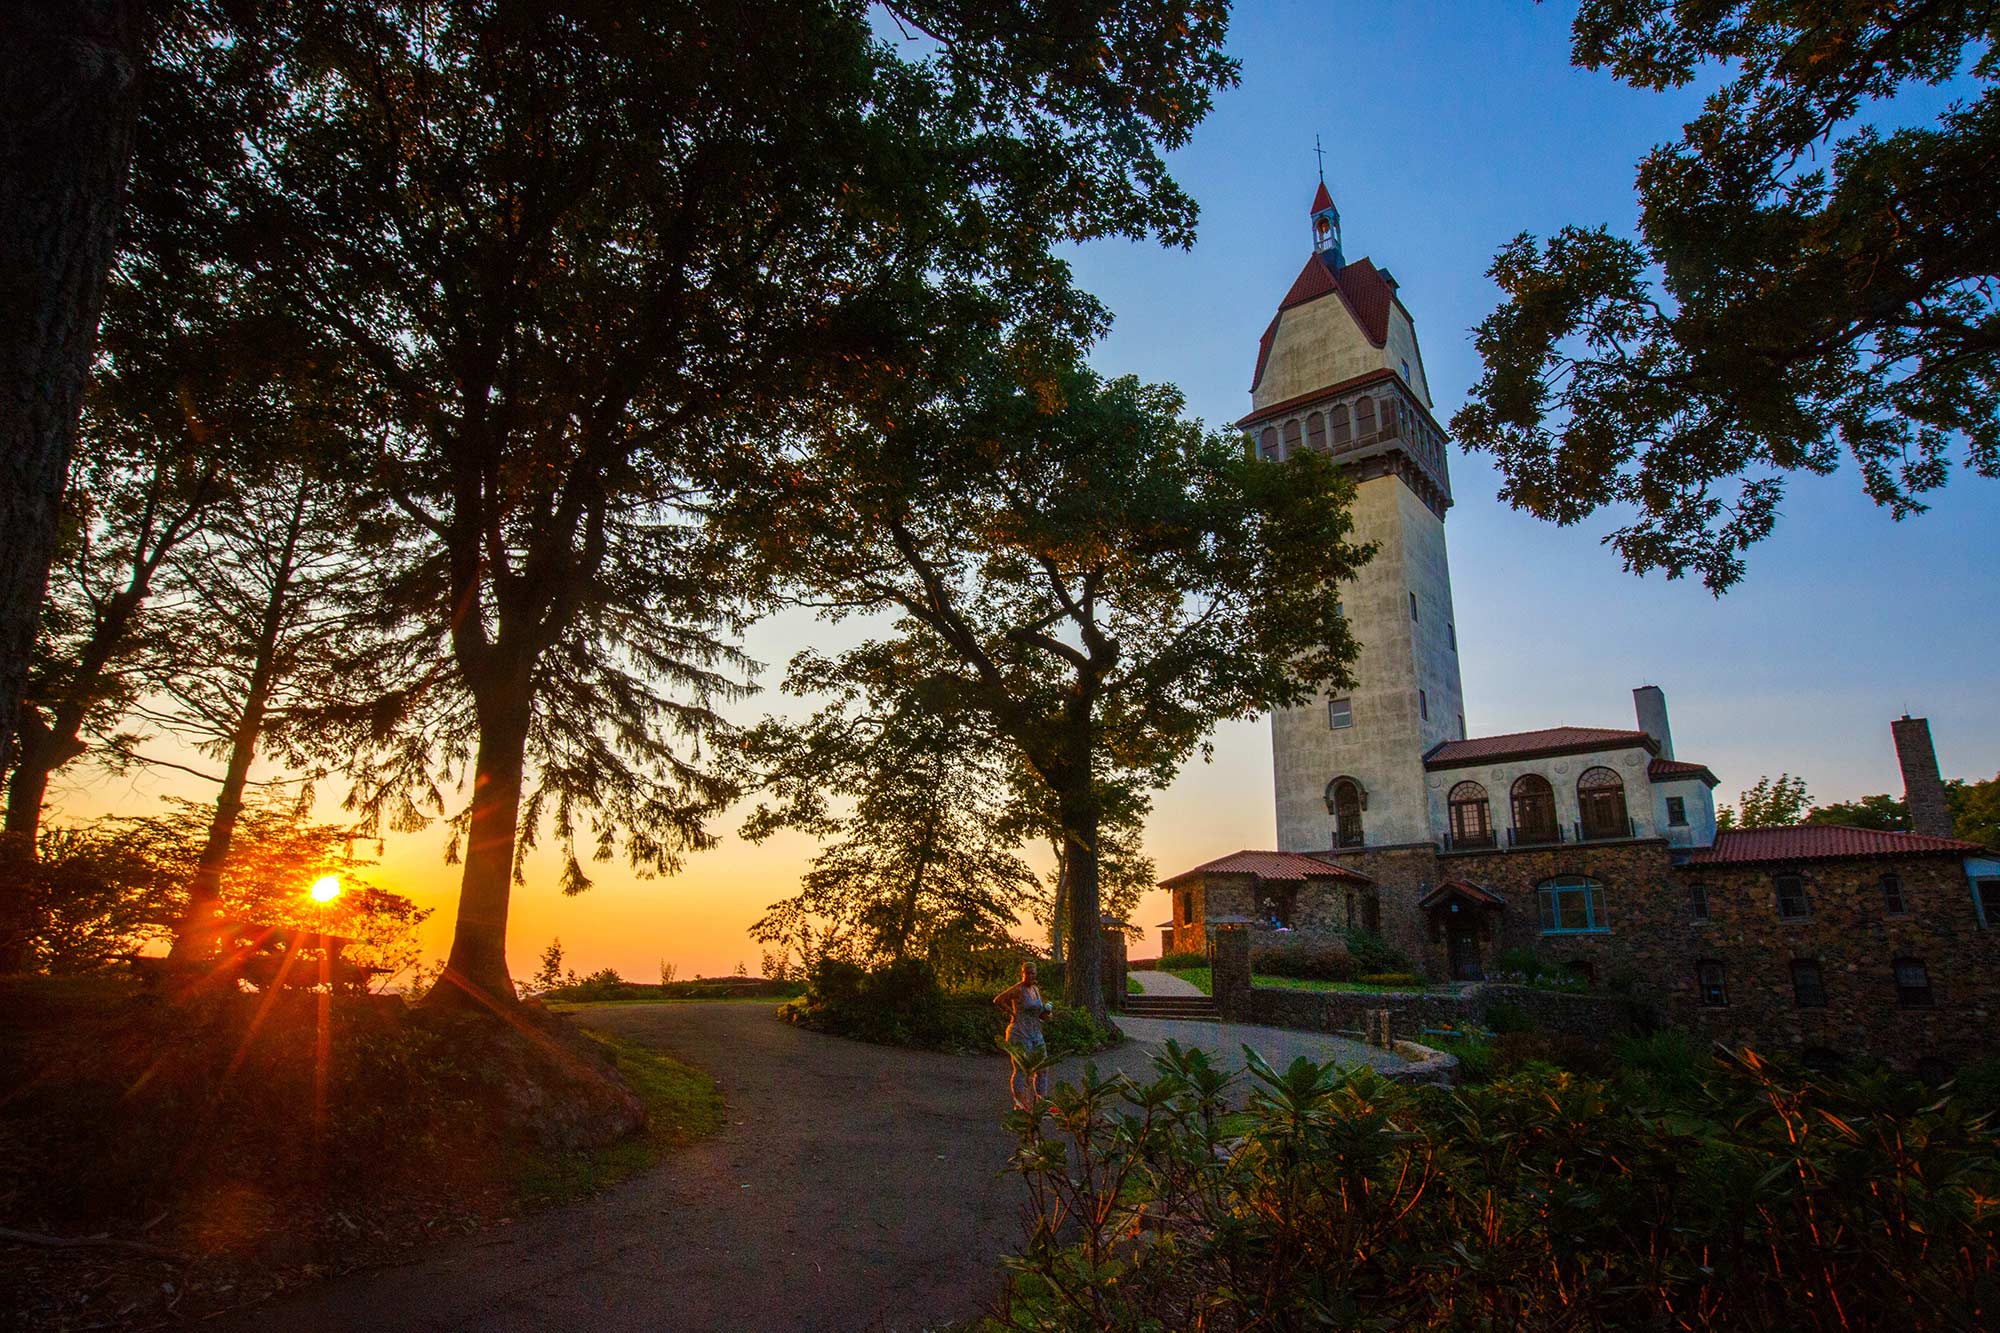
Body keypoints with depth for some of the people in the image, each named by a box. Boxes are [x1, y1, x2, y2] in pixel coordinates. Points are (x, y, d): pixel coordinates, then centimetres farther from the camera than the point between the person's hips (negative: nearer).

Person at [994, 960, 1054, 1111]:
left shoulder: (1036, 990, 13)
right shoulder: (1018, 989, -12)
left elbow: (1042, 1015, 19)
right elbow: (997, 1000, -21)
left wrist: (1048, 1010, -3)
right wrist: (1012, 1013, -14)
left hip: (1035, 1035, 8)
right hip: (1019, 1035, -8)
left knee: (1042, 1069, 11)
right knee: (1021, 1070, -4)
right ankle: (1019, 1104, 6)